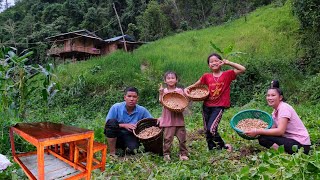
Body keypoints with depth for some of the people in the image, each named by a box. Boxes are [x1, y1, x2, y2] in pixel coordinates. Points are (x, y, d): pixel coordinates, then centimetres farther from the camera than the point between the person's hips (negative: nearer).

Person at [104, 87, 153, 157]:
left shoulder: (142, 110, -8)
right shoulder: (116, 107, -14)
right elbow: (108, 124, -13)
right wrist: (124, 125, -23)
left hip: (130, 137, 1)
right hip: (115, 137, 0)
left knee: (132, 149, -32)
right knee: (112, 122, -30)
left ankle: (126, 148, 9)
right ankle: (112, 153, -16)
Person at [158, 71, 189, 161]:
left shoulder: (180, 91, 8)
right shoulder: (164, 91, 5)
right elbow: (161, 102, -8)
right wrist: (161, 93, -20)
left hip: (178, 117, 2)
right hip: (168, 119, -1)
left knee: (182, 137, 6)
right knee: (167, 138, -2)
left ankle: (183, 154, 18)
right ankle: (166, 154, 10)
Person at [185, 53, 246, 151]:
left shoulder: (227, 74, -1)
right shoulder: (206, 76, 4)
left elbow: (242, 69, -9)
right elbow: (195, 85, 12)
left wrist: (228, 63, -9)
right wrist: (187, 88, -6)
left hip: (219, 106, -4)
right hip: (206, 106, 4)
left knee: (211, 129, -17)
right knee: (207, 131, 9)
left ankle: (224, 146, 8)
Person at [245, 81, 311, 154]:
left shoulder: (284, 108, -16)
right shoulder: (275, 111, 10)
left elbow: (280, 131, -26)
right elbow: (274, 128, 2)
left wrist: (257, 131, -27)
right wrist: (257, 131, -11)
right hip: (291, 139, 9)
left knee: (262, 139, -19)